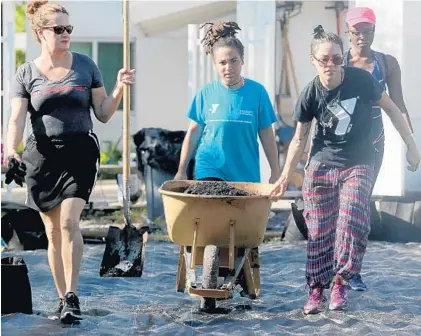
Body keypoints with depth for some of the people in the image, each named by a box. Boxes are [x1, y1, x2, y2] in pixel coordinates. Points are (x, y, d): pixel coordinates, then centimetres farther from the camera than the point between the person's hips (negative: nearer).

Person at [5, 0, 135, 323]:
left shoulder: (85, 65, 5)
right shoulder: (26, 74, 5)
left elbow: (103, 114, 8)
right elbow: (17, 119, -5)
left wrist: (119, 88, -8)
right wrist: (11, 151, -23)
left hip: (80, 152, -1)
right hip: (42, 155, 1)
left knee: (68, 221, -17)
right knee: (53, 231, 6)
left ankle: (72, 296, -12)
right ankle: (62, 298, 17)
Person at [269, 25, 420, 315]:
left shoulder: (361, 80, -14)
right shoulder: (311, 95, -9)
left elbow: (391, 108, -1)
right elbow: (299, 139, 0)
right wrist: (286, 177, -5)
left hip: (358, 165, -1)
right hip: (321, 165, 2)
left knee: (352, 222, -19)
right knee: (319, 230, 1)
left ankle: (341, 282, -5)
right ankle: (317, 290, 12)